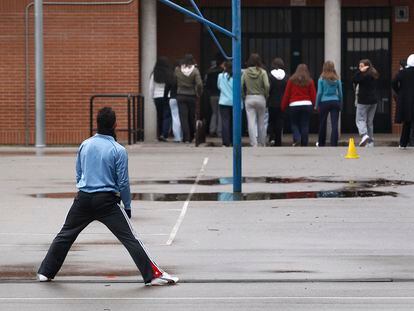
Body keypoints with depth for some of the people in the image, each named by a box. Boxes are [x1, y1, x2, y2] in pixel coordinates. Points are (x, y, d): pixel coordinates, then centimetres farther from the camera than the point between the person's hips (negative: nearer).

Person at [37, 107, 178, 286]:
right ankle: (153, 275, -8)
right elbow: (123, 183, -6)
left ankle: (45, 273, 24)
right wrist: (127, 206, 6)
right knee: (130, 239, -4)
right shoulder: (118, 150, -8)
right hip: (107, 201, -4)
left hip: (83, 199, 4)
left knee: (65, 236, 18)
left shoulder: (85, 145, 5)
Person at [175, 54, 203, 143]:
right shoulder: (195, 70, -8)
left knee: (183, 117, 1)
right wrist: (199, 94, 0)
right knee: (191, 117, 14)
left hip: (180, 96, 0)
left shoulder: (177, 70, -2)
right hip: (192, 96, 0)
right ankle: (191, 137, 22)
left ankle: (186, 138, -6)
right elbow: (199, 84, -13)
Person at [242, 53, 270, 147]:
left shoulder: (246, 72, -1)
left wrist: (244, 95, 6)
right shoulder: (262, 72, -5)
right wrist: (266, 95, 2)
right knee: (261, 122, 12)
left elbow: (241, 86, -6)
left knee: (251, 122, -2)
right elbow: (267, 86, -13)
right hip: (260, 98, 0)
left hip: (249, 98, 0)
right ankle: (262, 143, 21)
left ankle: (254, 143, -11)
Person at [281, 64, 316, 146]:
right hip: (307, 105, 1)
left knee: (294, 124, 11)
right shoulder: (310, 81, 5)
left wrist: (283, 107, 9)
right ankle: (304, 144, 2)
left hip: (294, 105, -1)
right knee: (305, 126, 4)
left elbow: (286, 94, 4)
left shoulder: (292, 80, 4)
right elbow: (313, 95, 4)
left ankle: (297, 139, -15)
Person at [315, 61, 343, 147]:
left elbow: (319, 93, -5)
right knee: (334, 124, -2)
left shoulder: (322, 79, -5)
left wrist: (316, 105, 4)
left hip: (324, 102, -1)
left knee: (322, 123, 13)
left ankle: (321, 143, 26)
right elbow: (340, 93, 5)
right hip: (335, 102, 1)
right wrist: (340, 104, 15)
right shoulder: (337, 79, 2)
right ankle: (334, 144, -10)